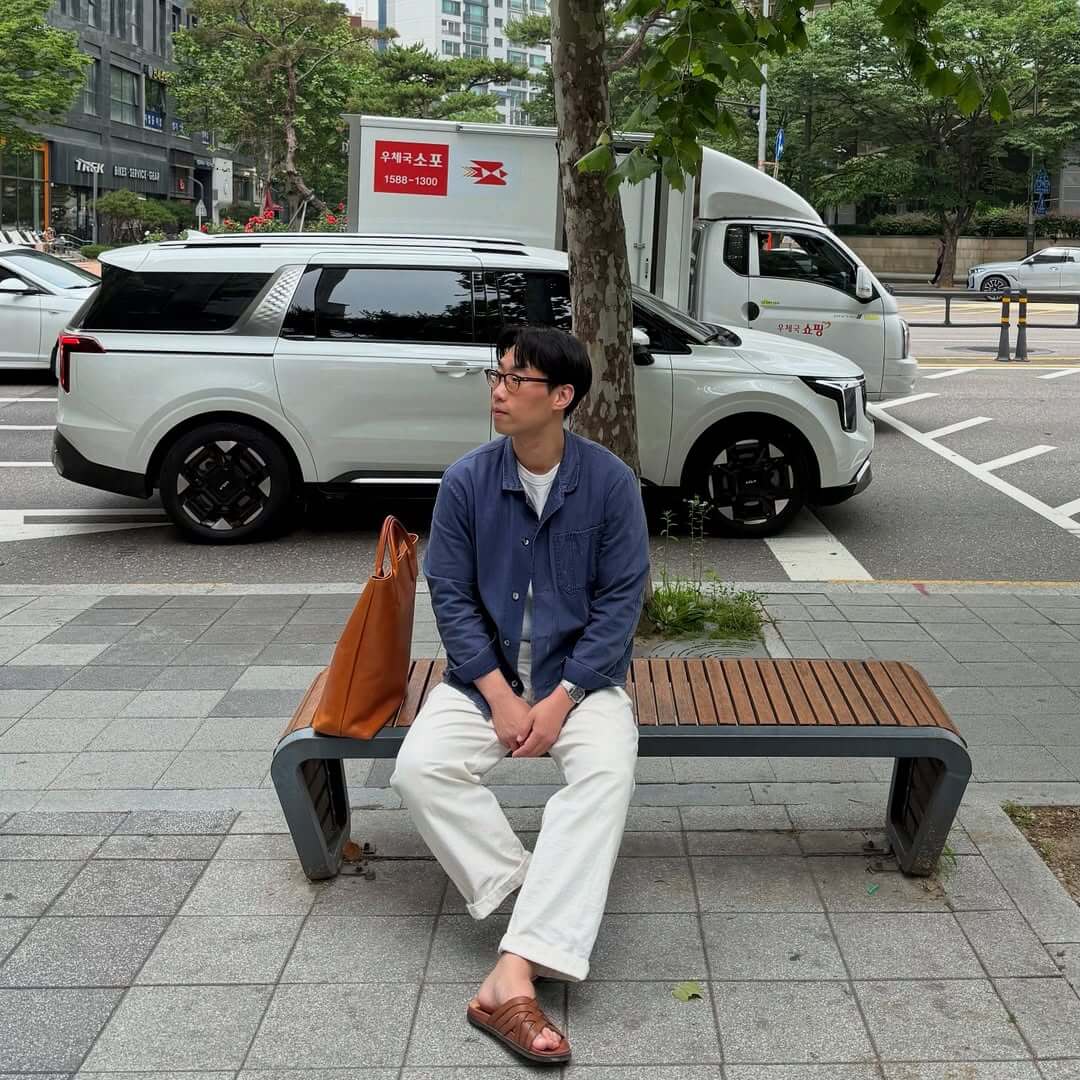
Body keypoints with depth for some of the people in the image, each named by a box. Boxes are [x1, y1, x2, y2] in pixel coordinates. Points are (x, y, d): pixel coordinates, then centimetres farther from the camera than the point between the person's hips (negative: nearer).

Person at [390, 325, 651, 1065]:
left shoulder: (611, 482, -9)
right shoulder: (466, 481, -6)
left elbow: (622, 600, -8)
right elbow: (451, 597, -4)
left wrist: (560, 701, -18)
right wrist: (499, 696, -15)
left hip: (582, 675, -2)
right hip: (486, 674, 2)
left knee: (607, 773, -32)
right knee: (420, 769, -26)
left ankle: (513, 975, -39)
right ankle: (545, 900, -16)